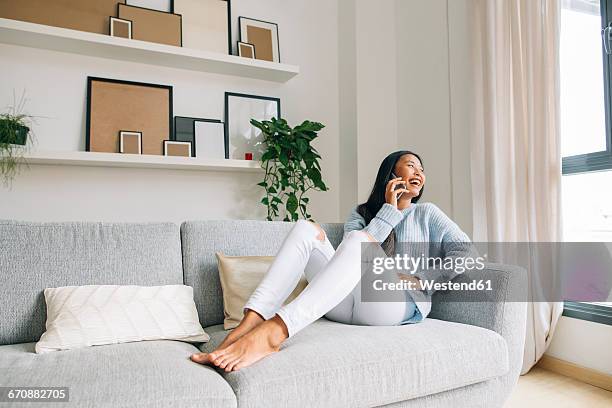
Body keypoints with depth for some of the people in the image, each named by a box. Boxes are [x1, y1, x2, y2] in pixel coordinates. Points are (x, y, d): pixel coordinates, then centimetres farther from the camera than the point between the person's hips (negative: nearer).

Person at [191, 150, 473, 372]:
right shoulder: (360, 213, 23)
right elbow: (356, 257, 2)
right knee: (306, 229, -17)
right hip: (346, 303, 3)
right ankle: (244, 329, -35)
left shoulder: (426, 213, 20)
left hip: (398, 305, -2)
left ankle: (271, 334, -49)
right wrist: (389, 211, 1)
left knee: (358, 241, -32)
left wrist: (420, 278, -3)